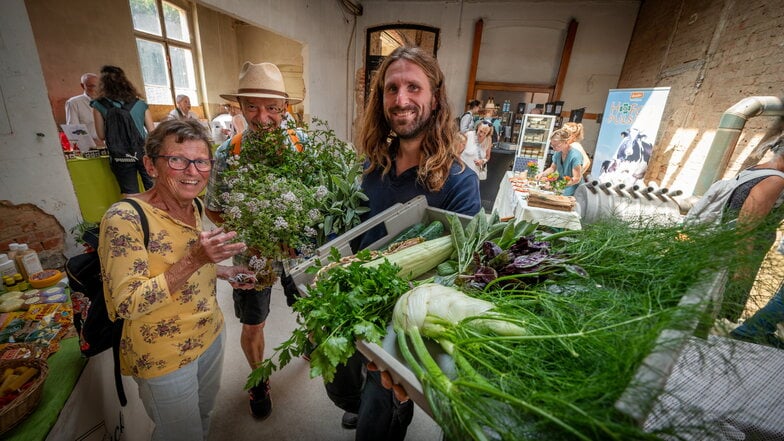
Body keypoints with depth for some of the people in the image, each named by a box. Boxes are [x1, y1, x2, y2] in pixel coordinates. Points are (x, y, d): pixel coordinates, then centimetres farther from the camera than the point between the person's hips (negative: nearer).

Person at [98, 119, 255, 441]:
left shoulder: (194, 206, -4)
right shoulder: (124, 218, -25)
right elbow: (126, 305, -26)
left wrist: (221, 271, -4)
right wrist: (194, 261, -36)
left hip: (211, 335, 6)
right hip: (164, 357, -6)